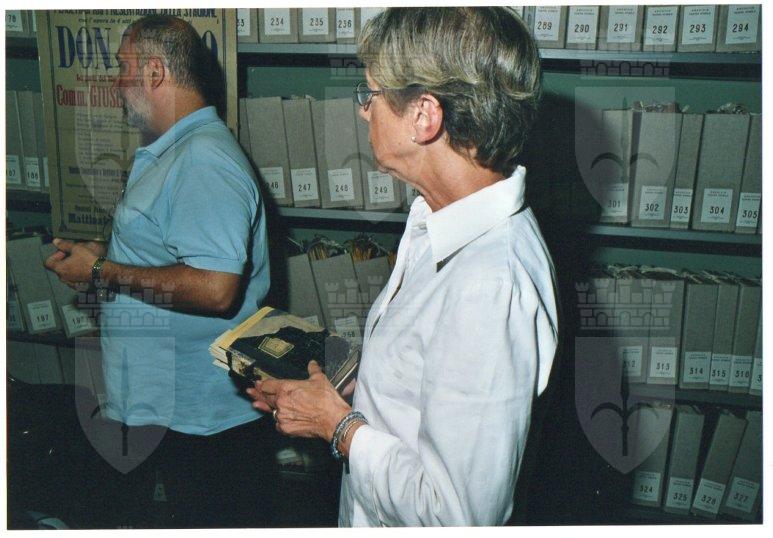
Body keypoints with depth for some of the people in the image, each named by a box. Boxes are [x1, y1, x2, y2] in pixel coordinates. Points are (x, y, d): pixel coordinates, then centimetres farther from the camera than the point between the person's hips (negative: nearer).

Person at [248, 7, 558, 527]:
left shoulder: (490, 286, -32)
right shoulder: (440, 225, -2)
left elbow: (461, 513, -29)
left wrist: (337, 425, -18)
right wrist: (328, 388, 1)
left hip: (401, 522, -7)